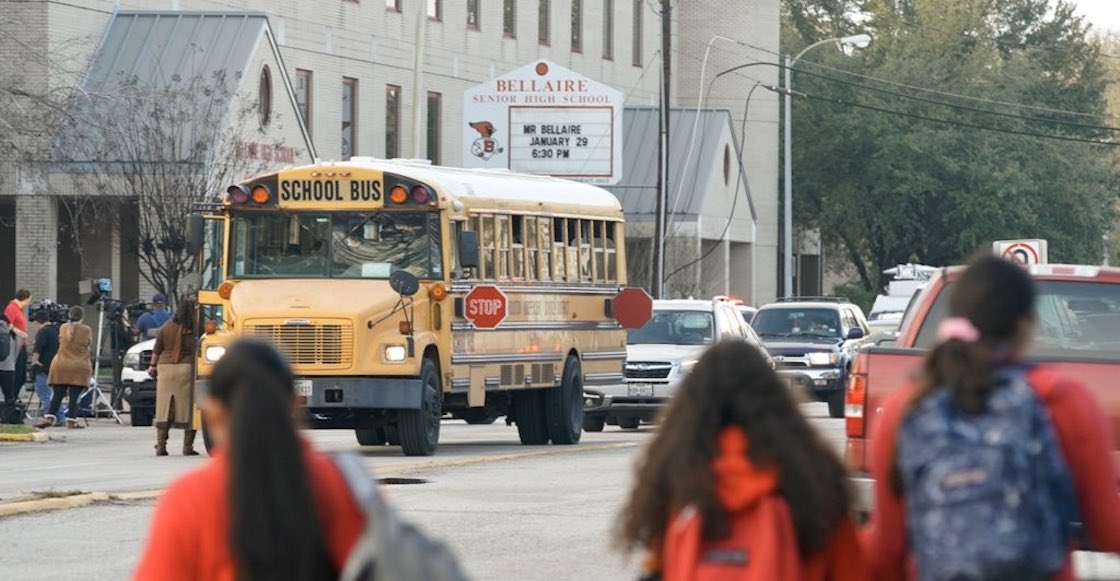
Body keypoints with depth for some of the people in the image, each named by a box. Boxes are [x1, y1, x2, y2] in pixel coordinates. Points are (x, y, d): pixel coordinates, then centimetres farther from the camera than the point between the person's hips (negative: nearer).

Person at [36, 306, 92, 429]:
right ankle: (72, 421, -3)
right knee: (75, 396, 0)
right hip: (80, 367, -2)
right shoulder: (87, 330, -4)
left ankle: (49, 418, -2)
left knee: (57, 395, 6)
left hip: (61, 366, 2)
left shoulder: (63, 328, 3)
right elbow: (89, 344, 7)